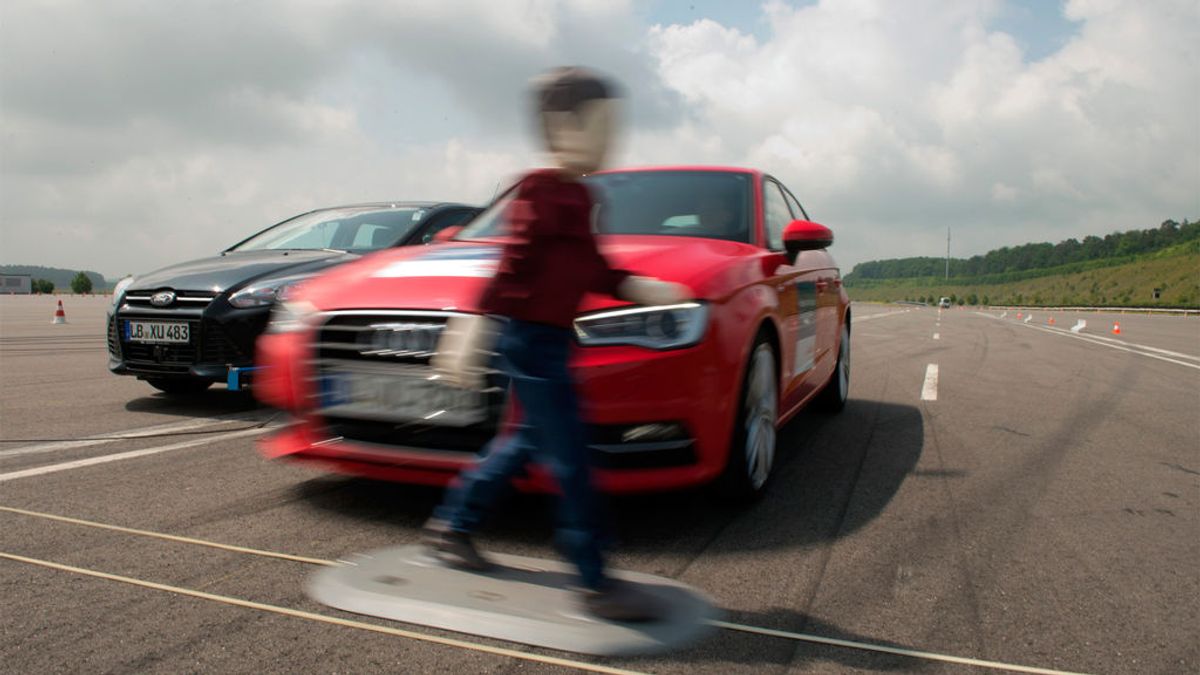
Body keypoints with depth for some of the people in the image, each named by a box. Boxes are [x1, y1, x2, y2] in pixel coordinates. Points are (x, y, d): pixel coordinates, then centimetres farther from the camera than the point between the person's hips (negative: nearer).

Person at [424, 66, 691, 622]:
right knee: (570, 458, -6)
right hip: (529, 336, -10)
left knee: (527, 439, 20)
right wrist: (473, 332, -24)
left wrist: (642, 288, 8)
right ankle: (595, 584, 4)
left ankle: (451, 525, 36)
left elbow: (592, 269, 19)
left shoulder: (575, 194, 15)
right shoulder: (546, 190, -14)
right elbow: (513, 265, -21)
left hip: (548, 338, 10)